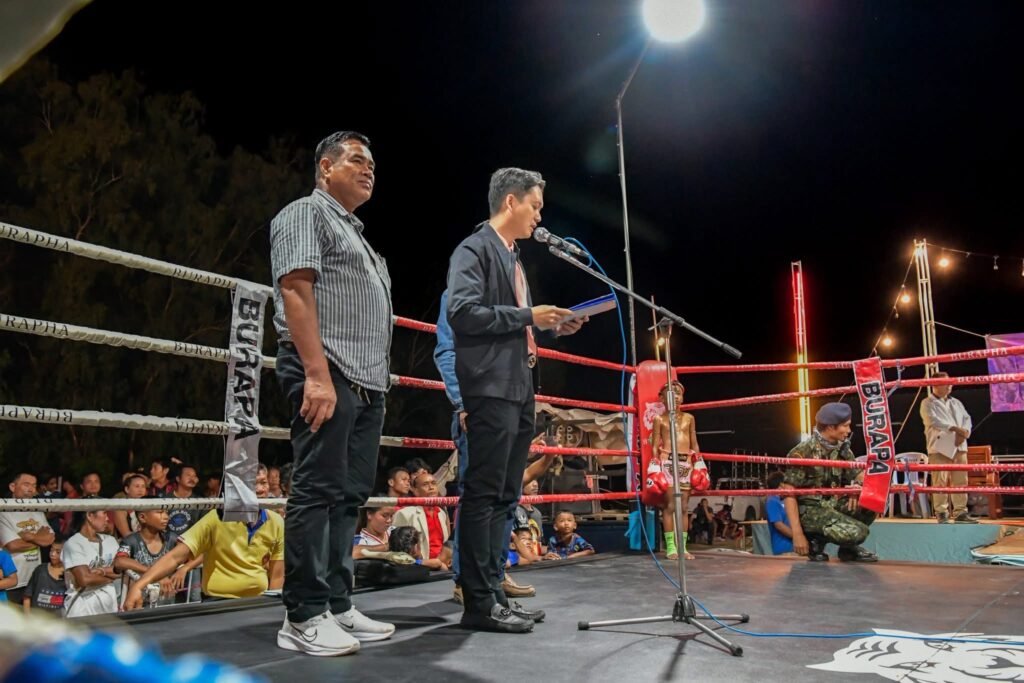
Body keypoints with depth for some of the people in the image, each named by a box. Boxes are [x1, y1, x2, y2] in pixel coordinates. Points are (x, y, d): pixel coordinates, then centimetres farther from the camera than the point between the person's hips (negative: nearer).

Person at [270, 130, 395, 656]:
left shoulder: (356, 234, 28)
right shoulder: (306, 214, 1)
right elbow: (296, 293, -12)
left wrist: (377, 380, 17)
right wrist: (318, 374, -22)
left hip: (367, 383, 9)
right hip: (328, 375, -9)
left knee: (350, 495, 8)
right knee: (318, 491, -8)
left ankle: (336, 607, 14)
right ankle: (304, 616, -1)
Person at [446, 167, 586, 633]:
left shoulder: (513, 257, 23)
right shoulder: (475, 249, -5)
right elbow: (462, 311, -17)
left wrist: (552, 327, 12)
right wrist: (527, 315, -14)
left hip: (519, 388, 10)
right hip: (492, 388, -10)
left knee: (504, 496, 11)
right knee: (483, 494, -7)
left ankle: (492, 594, 18)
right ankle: (479, 603, -1)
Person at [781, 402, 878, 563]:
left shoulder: (842, 448, 3)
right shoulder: (803, 452, -18)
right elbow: (789, 494, -18)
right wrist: (797, 534, -24)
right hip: (810, 510, -7)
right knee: (857, 533, -28)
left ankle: (848, 548, 5)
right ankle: (815, 539, 0)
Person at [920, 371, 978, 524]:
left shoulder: (956, 403, 23)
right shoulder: (928, 404, 2)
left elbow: (967, 418, 11)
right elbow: (934, 421, -13)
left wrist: (964, 433, -10)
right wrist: (956, 429, -19)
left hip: (959, 447, 6)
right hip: (940, 448, -6)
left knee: (960, 481, 4)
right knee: (940, 482, -7)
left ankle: (960, 512, 9)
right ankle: (941, 513, -2)